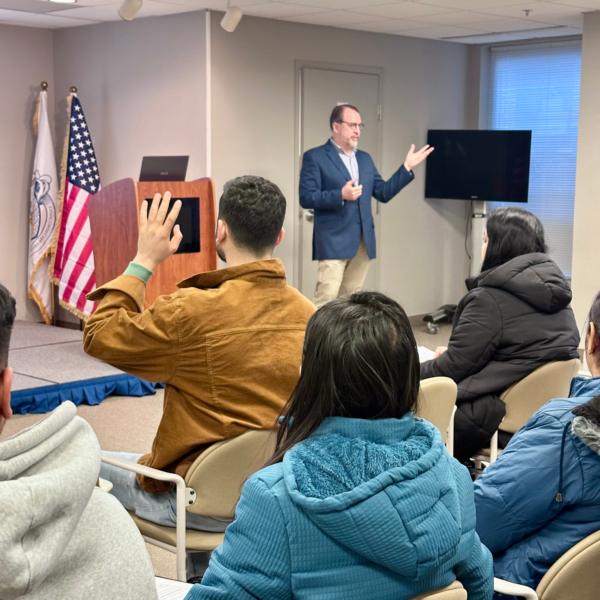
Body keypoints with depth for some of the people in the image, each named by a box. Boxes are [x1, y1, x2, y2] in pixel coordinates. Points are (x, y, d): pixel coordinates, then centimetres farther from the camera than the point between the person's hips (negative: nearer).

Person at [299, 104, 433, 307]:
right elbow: (306, 198, -10)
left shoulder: (365, 159, 17)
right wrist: (341, 195, -22)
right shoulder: (315, 157, -2)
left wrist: (407, 167, 5)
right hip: (333, 241, -6)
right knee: (326, 300, -11)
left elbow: (384, 193, 14)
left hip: (363, 243, 6)